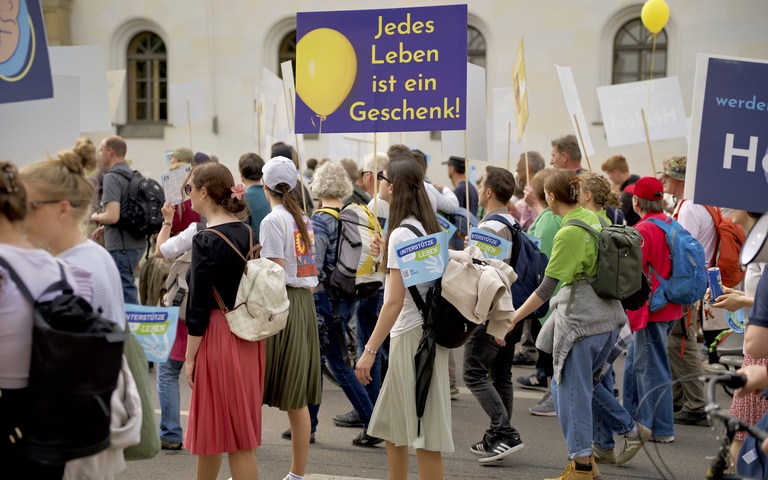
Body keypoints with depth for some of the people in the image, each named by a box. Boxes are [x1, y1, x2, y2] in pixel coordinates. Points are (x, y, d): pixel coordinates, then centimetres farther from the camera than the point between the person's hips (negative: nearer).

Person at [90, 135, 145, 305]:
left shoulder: (112, 177, -15)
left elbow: (112, 216, -24)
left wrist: (96, 217, -3)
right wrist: (106, 227, 21)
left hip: (120, 246, -9)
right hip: (136, 242, 9)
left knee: (126, 294, -5)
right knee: (128, 289, 18)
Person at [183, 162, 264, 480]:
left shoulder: (206, 242, -16)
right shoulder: (247, 233, 5)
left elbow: (199, 306, -15)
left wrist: (190, 357, -9)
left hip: (218, 336, -7)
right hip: (248, 336, 7)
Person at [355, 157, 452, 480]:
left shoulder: (401, 234, -15)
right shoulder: (430, 229, 11)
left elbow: (395, 301, -20)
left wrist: (370, 350, -19)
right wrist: (387, 257, 21)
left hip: (411, 335, -10)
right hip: (423, 330, 10)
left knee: (423, 434, -4)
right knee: (393, 426, 18)